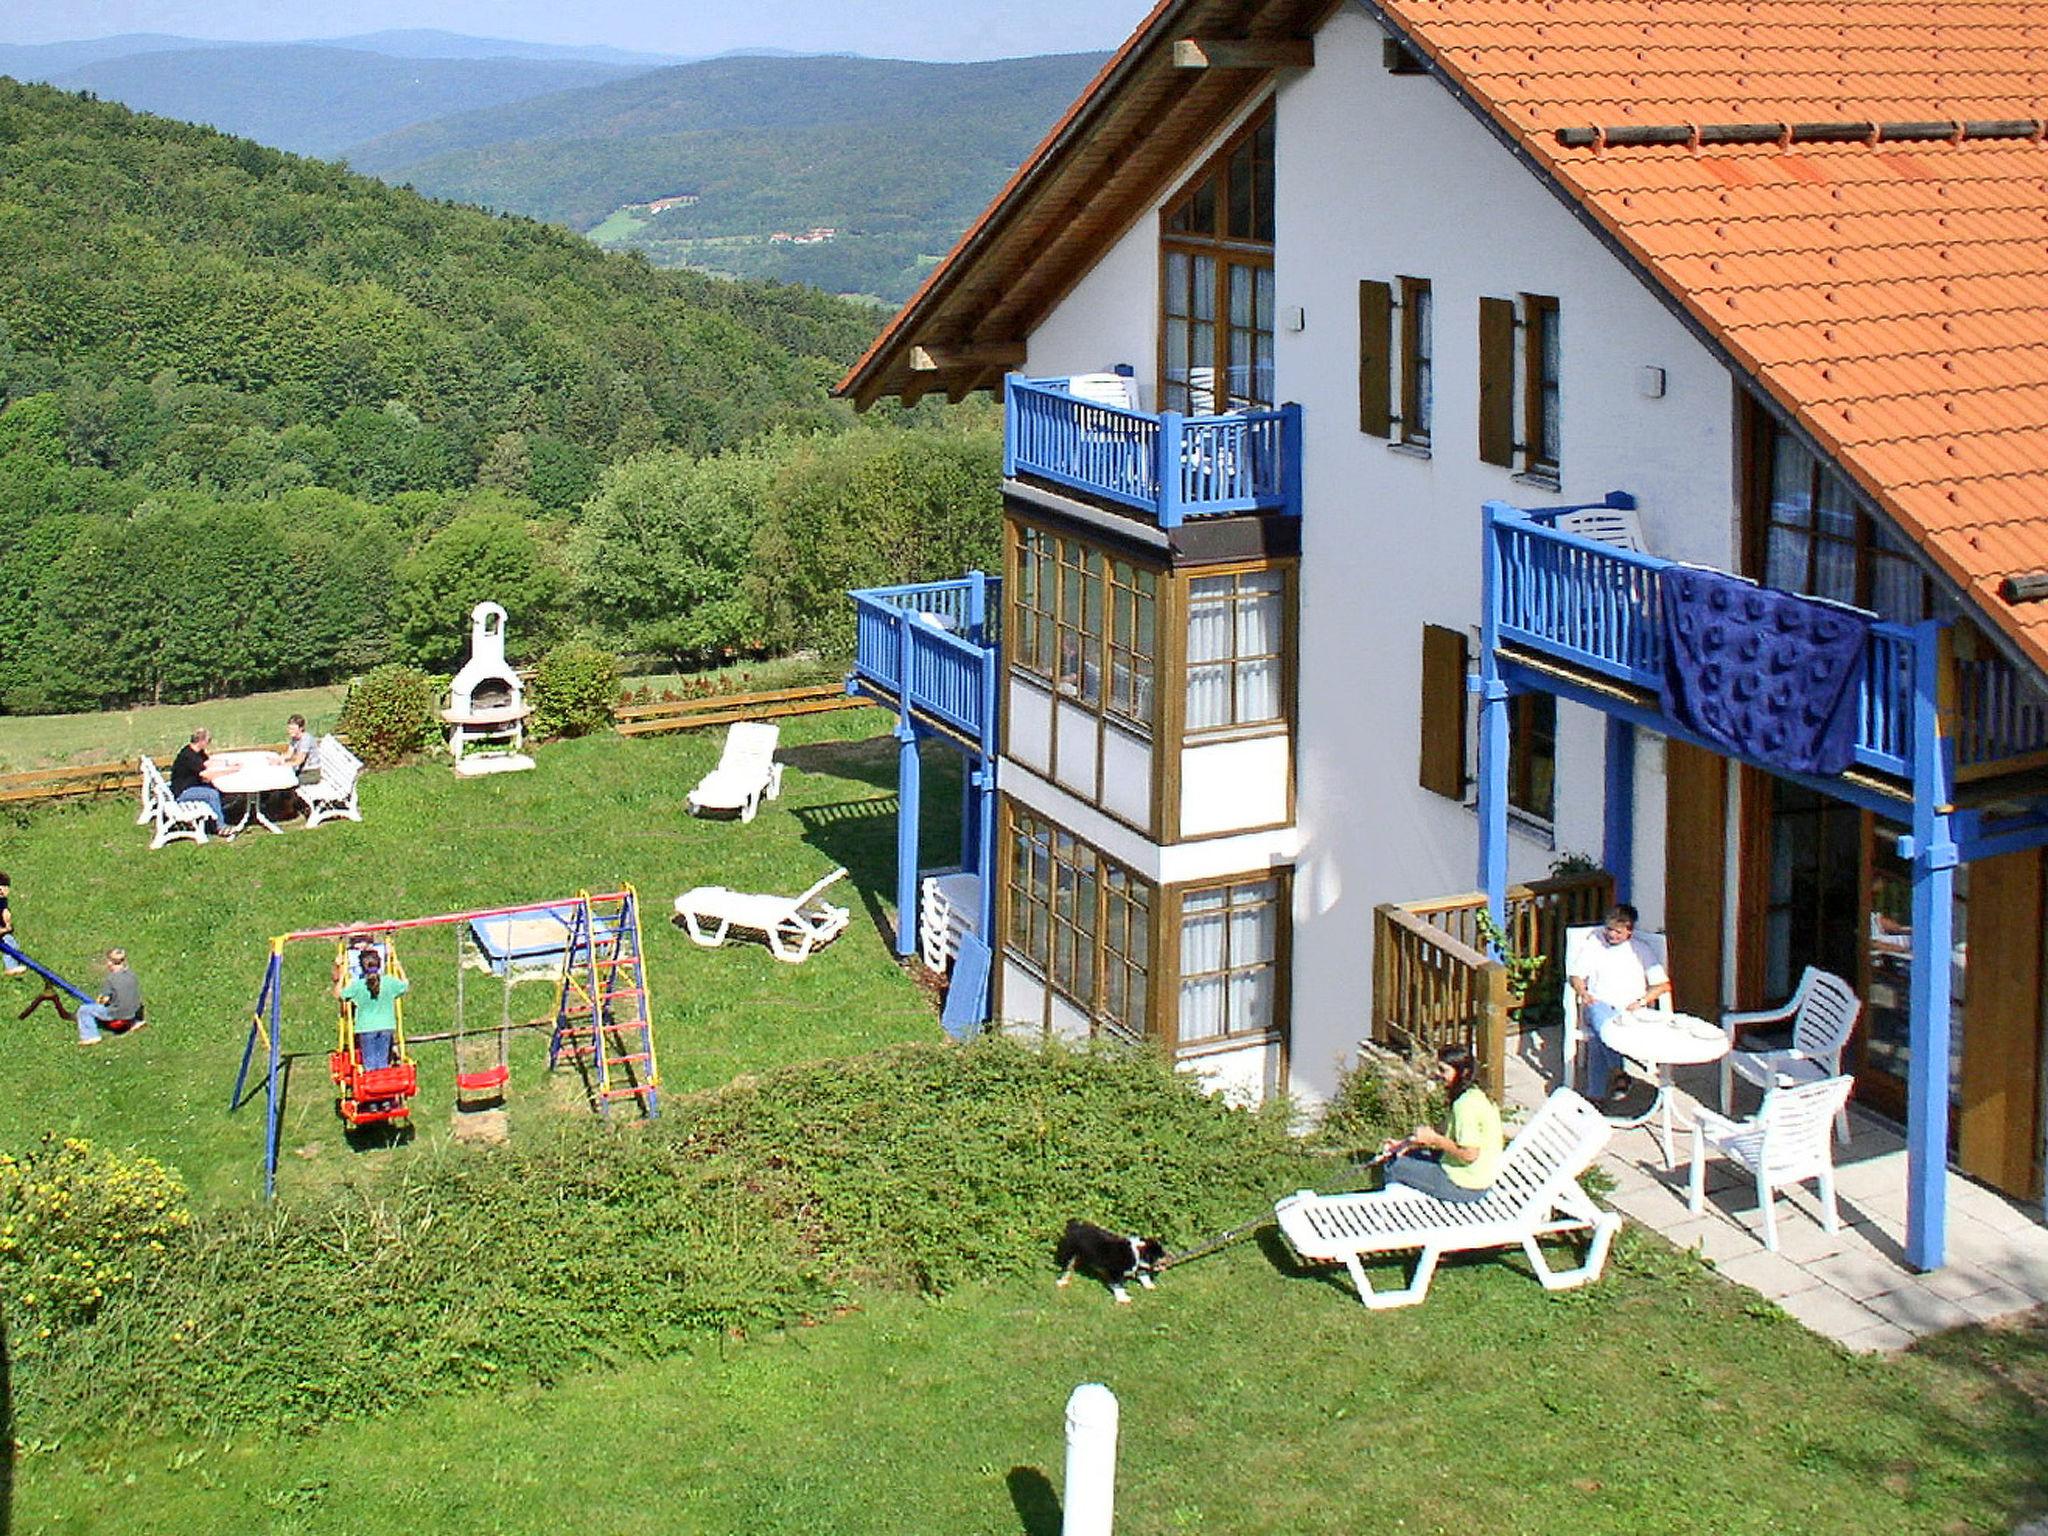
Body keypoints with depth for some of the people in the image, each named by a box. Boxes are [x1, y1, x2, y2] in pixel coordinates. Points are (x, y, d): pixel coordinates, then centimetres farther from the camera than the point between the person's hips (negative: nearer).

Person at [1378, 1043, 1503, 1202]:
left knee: (1394, 1167, 0)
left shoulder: (1465, 1104, -25)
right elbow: (1452, 1137, 13)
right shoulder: (1474, 1094, 7)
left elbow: (1469, 1154, -28)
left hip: (1465, 1187, -10)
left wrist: (1433, 1138, -18)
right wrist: (1407, 1144, 6)